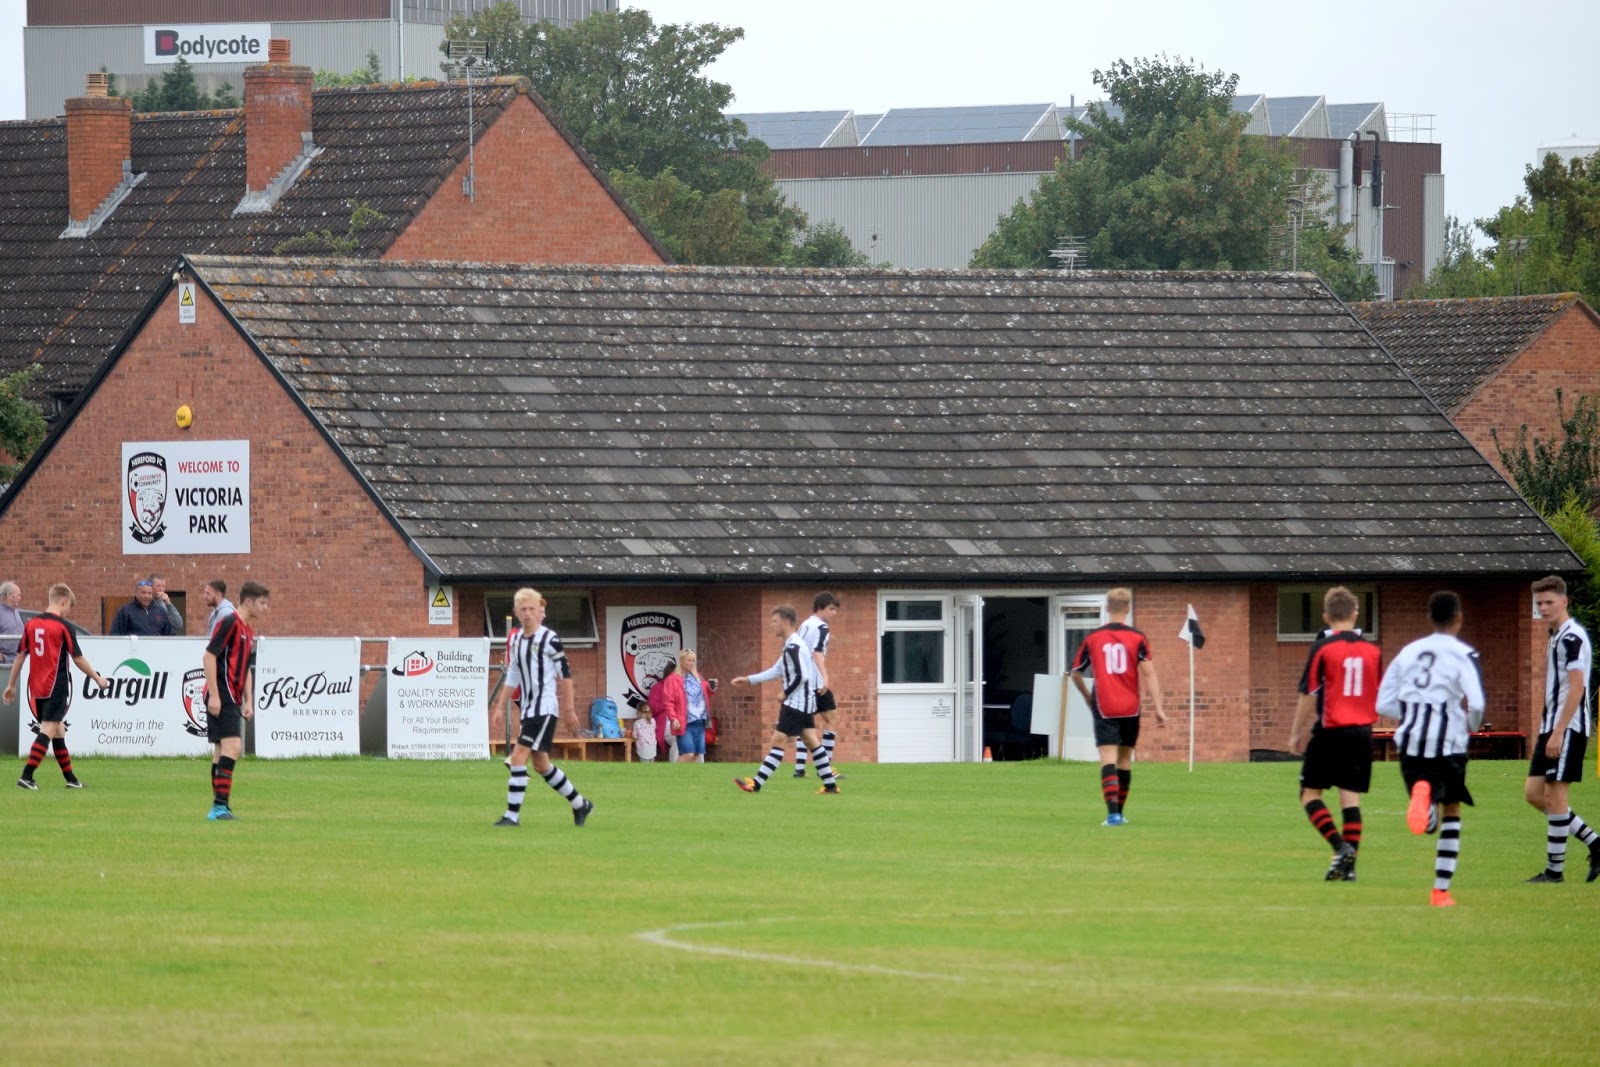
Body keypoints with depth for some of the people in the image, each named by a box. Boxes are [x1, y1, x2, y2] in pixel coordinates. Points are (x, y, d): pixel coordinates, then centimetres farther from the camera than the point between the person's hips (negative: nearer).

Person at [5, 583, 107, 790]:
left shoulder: (30, 625, 6)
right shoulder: (63, 627, -9)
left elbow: (20, 656, 9)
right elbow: (78, 659, -5)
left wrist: (11, 685, 16)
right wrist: (98, 679, 8)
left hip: (36, 688, 6)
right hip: (56, 687, -6)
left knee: (58, 730, 15)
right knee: (48, 730, -8)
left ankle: (71, 779, 22)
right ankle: (26, 776, -19)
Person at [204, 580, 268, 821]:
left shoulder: (248, 630, 17)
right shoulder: (230, 623, -11)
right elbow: (209, 656, -16)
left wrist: (247, 701, 20)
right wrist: (214, 695, -19)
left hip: (232, 699, 10)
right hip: (221, 698, -10)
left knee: (222, 749, 10)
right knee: (232, 746, -17)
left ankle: (219, 808, 12)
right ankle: (221, 805, -21)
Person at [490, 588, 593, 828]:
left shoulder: (550, 639, -9)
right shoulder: (517, 642, 12)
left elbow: (565, 675, -7)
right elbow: (512, 678, 19)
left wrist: (568, 709, -8)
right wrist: (500, 707, 12)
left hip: (545, 707, -8)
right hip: (528, 709, 8)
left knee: (519, 757, -16)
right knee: (541, 764, 12)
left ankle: (512, 815, -15)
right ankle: (580, 804, 28)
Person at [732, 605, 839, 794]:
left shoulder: (793, 647, -18)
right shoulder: (792, 645, 15)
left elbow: (801, 676, -25)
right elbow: (777, 671, 23)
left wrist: (786, 694, -12)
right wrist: (749, 680, 21)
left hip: (796, 701, -10)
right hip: (805, 702, 10)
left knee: (778, 741, -10)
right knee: (811, 741, 11)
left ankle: (756, 784, -11)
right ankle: (830, 784, 11)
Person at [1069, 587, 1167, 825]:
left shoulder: (1092, 638, 2)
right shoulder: (1138, 638, -2)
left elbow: (1076, 674, 10)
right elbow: (1148, 673, -10)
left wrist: (1088, 698, 27)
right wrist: (1158, 708, -9)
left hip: (1104, 708, -1)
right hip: (1130, 708, 1)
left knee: (1108, 759, -8)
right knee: (1125, 758, 16)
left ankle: (1112, 812, -25)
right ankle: (1119, 812, 25)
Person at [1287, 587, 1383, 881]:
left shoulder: (1323, 648, -8)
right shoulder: (1372, 650, 5)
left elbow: (1308, 694, -7)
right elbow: (1380, 694, 14)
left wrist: (1296, 733, 2)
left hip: (1330, 732, -4)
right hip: (1361, 731, 4)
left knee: (1310, 793, 5)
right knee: (1351, 798, 5)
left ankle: (1340, 847, -13)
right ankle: (1349, 865, 0)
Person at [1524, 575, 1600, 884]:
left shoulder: (1572, 638, -13)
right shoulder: (1556, 637, 18)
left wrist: (1558, 732, -23)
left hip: (1568, 729, -10)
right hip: (1552, 727, 10)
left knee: (1555, 795, -6)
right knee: (1534, 792, 8)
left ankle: (1555, 871, -1)